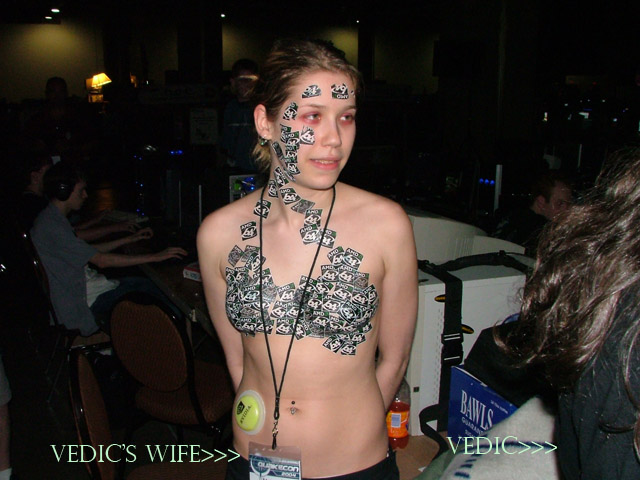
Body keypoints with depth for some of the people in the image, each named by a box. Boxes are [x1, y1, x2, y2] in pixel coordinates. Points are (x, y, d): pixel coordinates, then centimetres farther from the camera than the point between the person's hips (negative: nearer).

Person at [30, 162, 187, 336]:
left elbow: (88, 251, 19)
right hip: (83, 300, -10)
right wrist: (155, 257, -23)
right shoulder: (49, 227, -23)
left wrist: (131, 239, 18)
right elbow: (101, 260, -25)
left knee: (150, 284, 2)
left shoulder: (53, 219, 10)